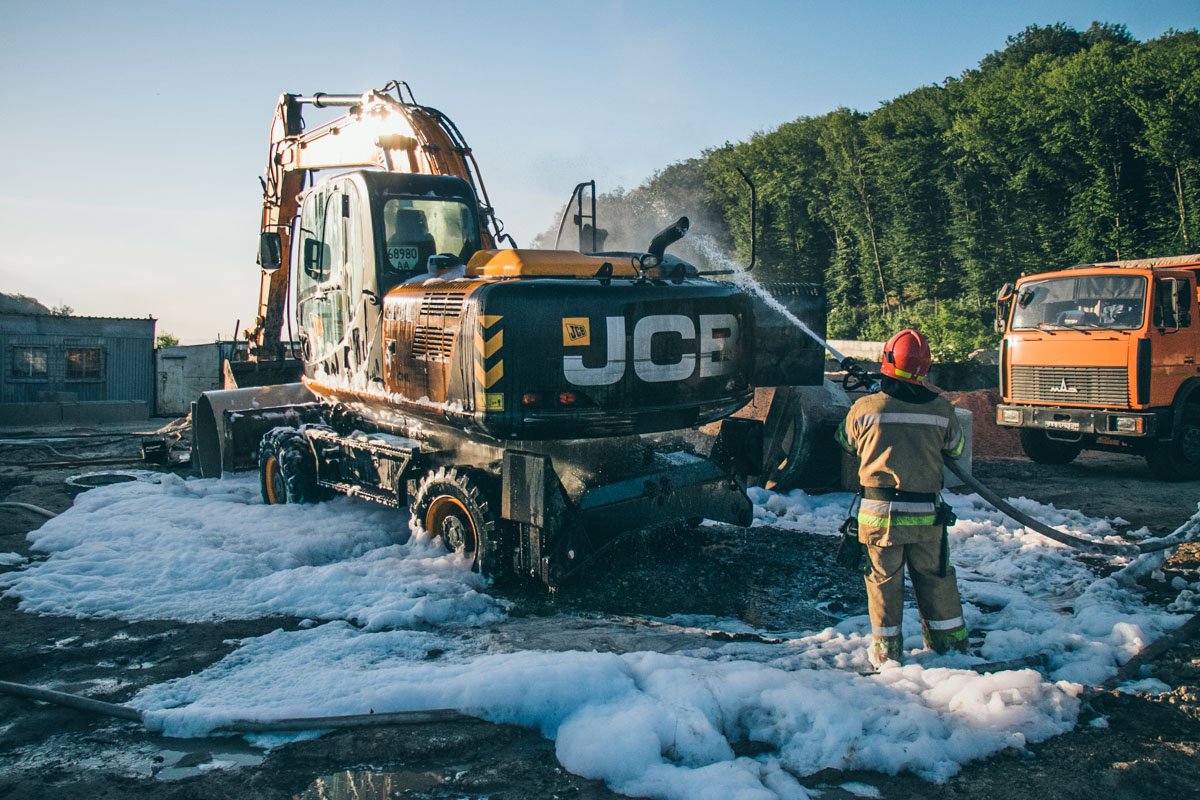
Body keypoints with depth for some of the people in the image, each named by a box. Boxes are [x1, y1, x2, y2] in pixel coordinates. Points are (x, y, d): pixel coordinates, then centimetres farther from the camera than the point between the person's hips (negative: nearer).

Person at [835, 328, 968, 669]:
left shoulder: (865, 407, -9)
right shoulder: (941, 408, -4)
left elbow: (846, 443, 11)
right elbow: (957, 449, 12)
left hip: (880, 512, -1)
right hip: (927, 513, 2)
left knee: (884, 579, 11)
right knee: (936, 577, 17)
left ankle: (886, 649, 19)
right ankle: (951, 641, 29)